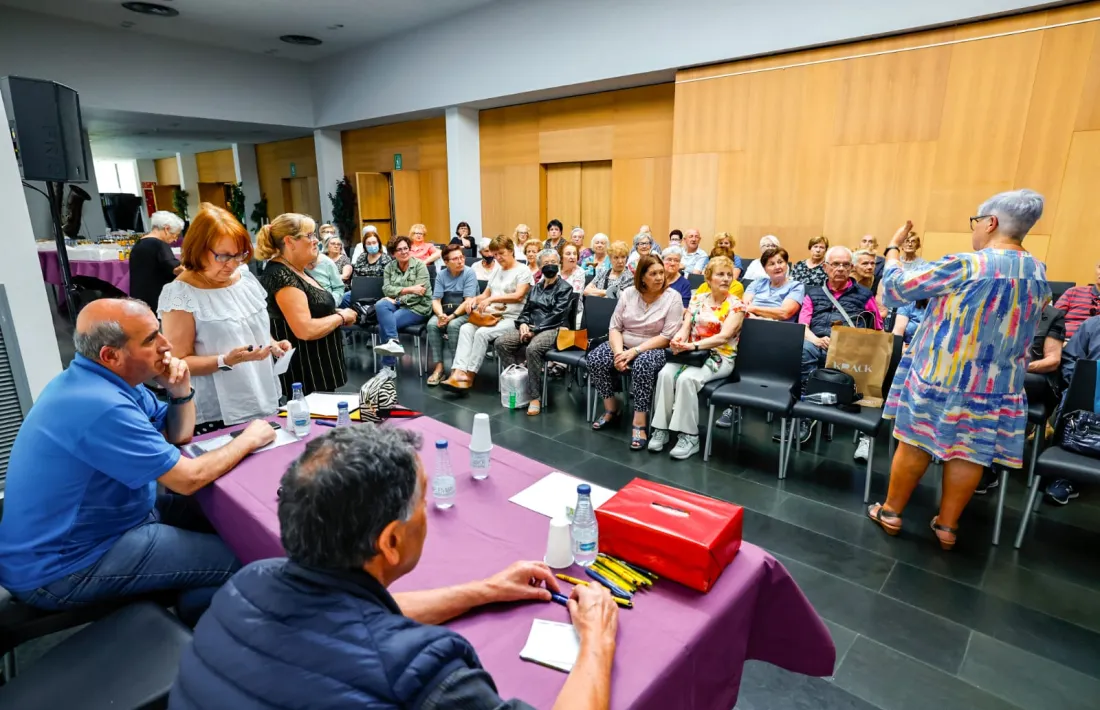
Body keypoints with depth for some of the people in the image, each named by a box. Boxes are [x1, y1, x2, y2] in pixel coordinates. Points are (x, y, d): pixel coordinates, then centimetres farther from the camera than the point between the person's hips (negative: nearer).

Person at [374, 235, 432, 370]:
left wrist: (397, 299, -17)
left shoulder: (419, 265, -3)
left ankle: (388, 366, -21)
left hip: (417, 307, -4)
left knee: (383, 324, -25)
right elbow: (386, 289, -5)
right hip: (398, 304, 4)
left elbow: (420, 292, -14)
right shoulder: (389, 267, 10)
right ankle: (393, 342, -35)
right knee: (380, 305, -30)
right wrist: (409, 289, -17)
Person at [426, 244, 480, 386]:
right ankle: (439, 367, -22)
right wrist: (441, 315, -22)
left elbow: (468, 301, -17)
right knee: (432, 325, -25)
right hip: (445, 311, 4)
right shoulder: (441, 275, 3)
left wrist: (452, 316, -26)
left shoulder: (469, 273, -10)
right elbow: (436, 300, -1)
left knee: (453, 325, -34)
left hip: (465, 312, -4)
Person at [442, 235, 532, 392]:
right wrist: (475, 300, 0)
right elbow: (485, 294, 23)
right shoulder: (496, 272, 22)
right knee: (465, 329, -20)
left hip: (512, 319, -7)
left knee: (482, 333, -30)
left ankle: (469, 376, -21)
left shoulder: (523, 270, -2)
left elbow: (518, 296, -16)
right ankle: (458, 372, -31)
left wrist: (492, 299, -23)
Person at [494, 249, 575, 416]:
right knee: (500, 343, -16)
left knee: (533, 349, -38)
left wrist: (535, 329, -17)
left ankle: (535, 397, -29)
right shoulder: (536, 287, 21)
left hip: (552, 329, -7)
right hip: (531, 327, 7)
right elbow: (526, 310, 18)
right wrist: (523, 324, -6)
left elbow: (557, 315, -11)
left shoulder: (565, 287, 0)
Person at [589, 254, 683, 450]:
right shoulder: (628, 294, 3)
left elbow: (667, 337, -15)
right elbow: (615, 327, 0)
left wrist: (634, 351, -23)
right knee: (594, 358, -21)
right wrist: (619, 353, -20)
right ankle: (611, 408, -2)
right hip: (624, 346, 4)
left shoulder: (673, 297, -8)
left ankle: (639, 423, -27)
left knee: (642, 364, -38)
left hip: (654, 349, -4)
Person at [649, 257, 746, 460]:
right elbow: (686, 326, 2)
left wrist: (694, 345, -29)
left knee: (687, 378, -32)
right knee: (666, 373, -26)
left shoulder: (736, 305, -4)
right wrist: (678, 339, -23)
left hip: (719, 357, -4)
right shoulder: (697, 299, 10)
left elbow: (724, 336, -17)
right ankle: (661, 428, -17)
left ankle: (689, 436, -22)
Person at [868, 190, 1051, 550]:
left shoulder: (966, 266, -18)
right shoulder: (1039, 274, 4)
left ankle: (891, 512, 20)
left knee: (915, 446, 7)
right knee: (970, 454, 11)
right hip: (997, 386, 5)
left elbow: (896, 286, -13)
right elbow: (1017, 323, 19)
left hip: (939, 377, -5)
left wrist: (893, 247, 1)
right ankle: (947, 525, 23)